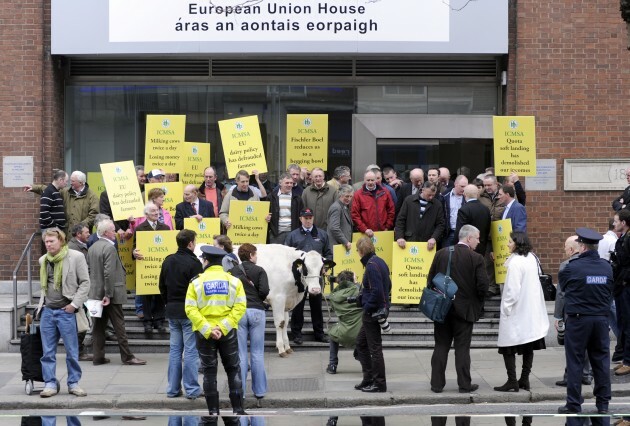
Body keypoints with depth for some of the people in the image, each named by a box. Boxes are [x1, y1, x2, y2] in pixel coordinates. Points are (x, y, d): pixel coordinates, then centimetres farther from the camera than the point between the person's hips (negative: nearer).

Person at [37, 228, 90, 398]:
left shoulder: (75, 257, -5)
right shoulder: (43, 260, 10)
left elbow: (85, 282, -4)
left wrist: (74, 304, -10)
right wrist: (42, 302, 10)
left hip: (66, 311, -4)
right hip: (47, 311, 4)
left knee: (72, 351, 2)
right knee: (48, 352, 4)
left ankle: (73, 383, 12)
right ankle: (50, 384, 10)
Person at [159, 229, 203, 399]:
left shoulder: (168, 261, 8)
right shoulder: (193, 262, -14)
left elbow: (162, 286, 15)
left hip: (172, 311, 7)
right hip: (189, 312, -7)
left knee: (174, 349, 12)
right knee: (191, 350, -2)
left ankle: (173, 389, 14)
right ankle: (191, 389, 0)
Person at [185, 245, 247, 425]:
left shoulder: (196, 282, -3)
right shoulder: (234, 281, 0)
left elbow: (190, 309, -12)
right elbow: (240, 307, -10)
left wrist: (207, 329, -15)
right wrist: (223, 327, -13)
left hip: (204, 334, -1)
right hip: (228, 332, 1)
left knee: (209, 372, 7)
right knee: (233, 370, 12)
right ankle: (237, 410, 10)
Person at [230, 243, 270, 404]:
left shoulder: (232, 272, 4)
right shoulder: (259, 271, 0)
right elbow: (264, 291, -11)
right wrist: (258, 300, 8)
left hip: (238, 312, 1)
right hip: (256, 311, -1)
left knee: (240, 354, 4)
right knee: (257, 354, 6)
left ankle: (240, 391, 3)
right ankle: (259, 391, 8)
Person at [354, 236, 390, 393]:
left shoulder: (371, 265, -19)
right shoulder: (380, 262, 9)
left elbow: (377, 291, -25)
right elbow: (388, 286, 18)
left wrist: (367, 307, -14)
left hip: (373, 312, -10)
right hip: (381, 308, 10)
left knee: (374, 347, 0)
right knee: (361, 343, 19)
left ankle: (379, 383, 8)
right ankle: (368, 379, 23)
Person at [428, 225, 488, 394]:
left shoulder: (441, 254, 1)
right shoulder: (476, 259, -11)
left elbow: (430, 279, 4)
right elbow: (482, 285, -14)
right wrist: (477, 302, 5)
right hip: (464, 309, -3)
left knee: (441, 346, 9)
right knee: (462, 348, 4)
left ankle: (437, 383, 10)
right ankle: (464, 384, 8)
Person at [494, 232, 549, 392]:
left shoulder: (515, 262, -18)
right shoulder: (532, 259, 7)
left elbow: (512, 290, -20)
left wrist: (506, 308, -10)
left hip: (516, 312, -8)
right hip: (531, 312, 9)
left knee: (508, 349, -2)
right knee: (528, 348, 13)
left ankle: (512, 382, -4)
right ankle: (524, 380, 18)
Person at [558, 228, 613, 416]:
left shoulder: (573, 267, -13)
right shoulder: (607, 267, 1)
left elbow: (561, 283, 1)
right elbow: (610, 291, 10)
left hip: (578, 320, -4)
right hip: (601, 319, 4)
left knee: (574, 362, 3)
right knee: (601, 361, 11)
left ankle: (574, 404, 4)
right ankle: (603, 403, 14)